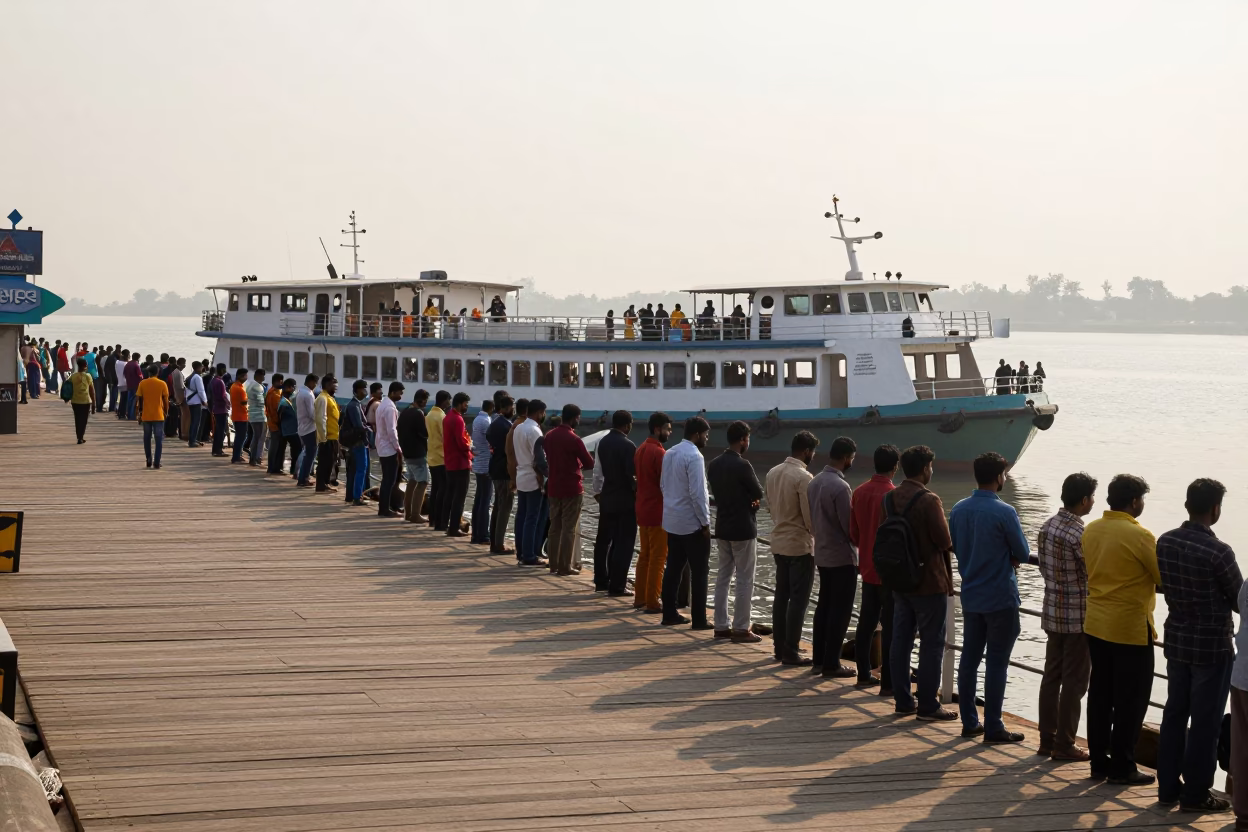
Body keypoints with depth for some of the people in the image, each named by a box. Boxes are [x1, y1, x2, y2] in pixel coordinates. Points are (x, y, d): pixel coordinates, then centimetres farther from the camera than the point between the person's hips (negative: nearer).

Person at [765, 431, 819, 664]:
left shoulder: (773, 473, 4)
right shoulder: (804, 478, -20)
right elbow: (810, 517, -18)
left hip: (778, 542, 8)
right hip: (800, 545, -8)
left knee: (781, 595, 14)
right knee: (799, 599, -1)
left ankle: (780, 647, 20)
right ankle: (790, 652, 1)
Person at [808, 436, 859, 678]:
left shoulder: (814, 482, 5)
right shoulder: (840, 487, -22)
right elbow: (850, 526, -18)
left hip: (822, 554, 8)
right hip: (842, 557, -8)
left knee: (824, 606, 15)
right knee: (840, 611, -1)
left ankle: (818, 659, 20)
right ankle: (831, 664, 2)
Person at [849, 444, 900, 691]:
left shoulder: (859, 492, 2)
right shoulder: (892, 495, -19)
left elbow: (853, 533, 9)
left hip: (867, 568, 7)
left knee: (866, 622, 15)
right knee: (890, 627, -2)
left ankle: (864, 674, 22)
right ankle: (888, 682, -1)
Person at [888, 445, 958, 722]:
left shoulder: (889, 499, 4)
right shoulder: (929, 501, -19)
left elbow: (882, 536, 11)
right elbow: (945, 541, -18)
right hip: (929, 583, -7)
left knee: (900, 640, 12)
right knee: (932, 644, -1)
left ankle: (902, 700, 19)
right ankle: (927, 706, 1)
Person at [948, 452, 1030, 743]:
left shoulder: (958, 509, 1)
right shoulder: (1004, 512, -18)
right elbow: (1023, 554, -8)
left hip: (970, 596, 6)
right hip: (1000, 598, -6)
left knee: (969, 658, 13)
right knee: (997, 663, -1)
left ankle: (969, 722, 20)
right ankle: (993, 728, 3)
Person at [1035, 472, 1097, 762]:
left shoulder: (1047, 527, 4)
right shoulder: (1079, 534, -21)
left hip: (1052, 612, 8)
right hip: (1077, 617, -8)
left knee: (1051, 676, 13)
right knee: (1074, 682, 1)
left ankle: (1047, 739, 18)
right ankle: (1064, 744, 5)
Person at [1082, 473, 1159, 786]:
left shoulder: (1091, 530, 3)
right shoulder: (1139, 536, -18)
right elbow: (1165, 580, -12)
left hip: (1096, 625, 7)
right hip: (1130, 628, -7)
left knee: (1100, 693, 13)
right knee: (1131, 700, 2)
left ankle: (1099, 761, 19)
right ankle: (1122, 767, 5)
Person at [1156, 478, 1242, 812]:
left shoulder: (1165, 542, -3)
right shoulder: (1218, 552, -22)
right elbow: (1239, 600, -11)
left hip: (1176, 640, 6)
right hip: (1212, 646, -6)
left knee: (1174, 714, 15)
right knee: (1205, 722, 4)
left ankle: (1168, 786, 23)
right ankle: (1195, 794, 10)